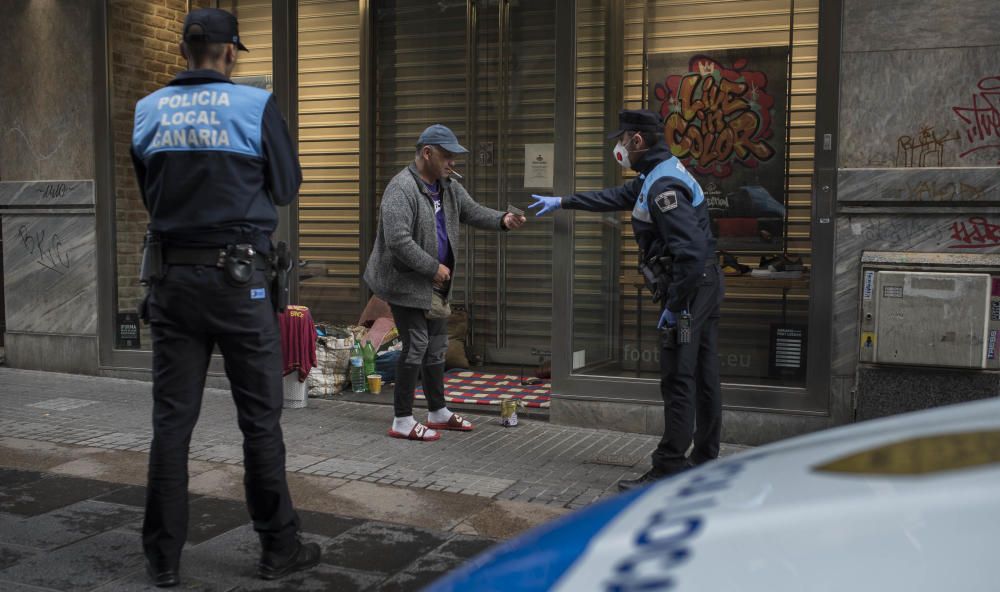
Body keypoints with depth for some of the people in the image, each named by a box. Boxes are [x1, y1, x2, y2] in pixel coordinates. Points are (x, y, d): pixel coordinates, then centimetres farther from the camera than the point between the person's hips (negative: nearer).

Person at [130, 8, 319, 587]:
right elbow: (287, 186, 3)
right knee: (261, 418, 6)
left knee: (172, 419, 9)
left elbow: (148, 192, 14)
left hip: (171, 275, 4)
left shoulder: (147, 111, 6)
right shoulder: (256, 105, -6)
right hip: (239, 278, -3)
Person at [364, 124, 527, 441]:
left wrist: (503, 220, -7)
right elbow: (398, 241, -27)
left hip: (435, 284, 9)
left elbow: (473, 212, 13)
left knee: (437, 347, 15)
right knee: (416, 347, -8)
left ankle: (438, 412, 28)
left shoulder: (448, 186, 8)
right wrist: (434, 267, -21)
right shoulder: (401, 189, -21)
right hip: (406, 283, -9)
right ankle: (402, 421, 2)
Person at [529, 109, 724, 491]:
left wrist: (674, 306, -21)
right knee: (703, 378, 15)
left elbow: (691, 251, -29)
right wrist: (562, 202, 35)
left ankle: (668, 470, 1)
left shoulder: (663, 186, -21)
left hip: (690, 288, -10)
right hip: (705, 286, 10)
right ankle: (704, 460, 26)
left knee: (678, 383, -5)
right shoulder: (656, 175, 13)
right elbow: (617, 197, 30)